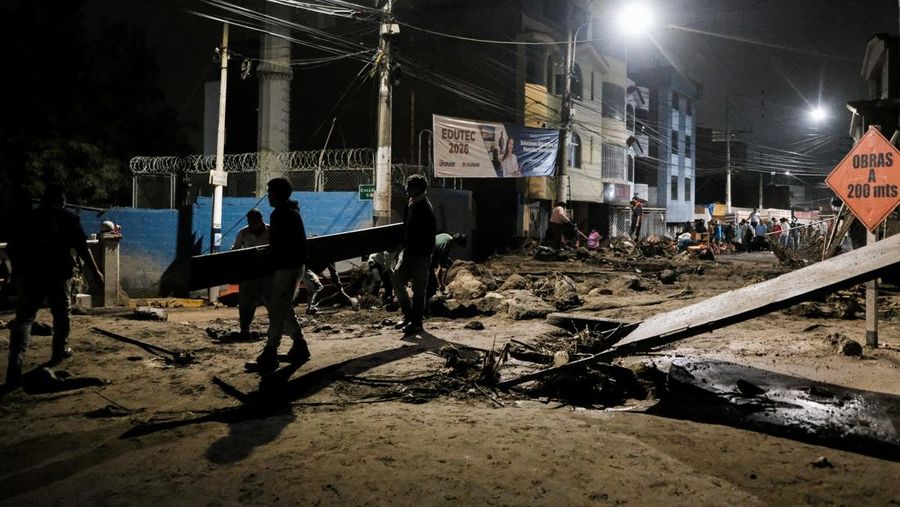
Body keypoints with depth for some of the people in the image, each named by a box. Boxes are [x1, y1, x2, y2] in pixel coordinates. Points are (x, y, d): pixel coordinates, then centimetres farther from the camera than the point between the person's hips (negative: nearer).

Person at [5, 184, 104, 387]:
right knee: (61, 313, 20)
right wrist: (95, 271, 9)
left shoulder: (27, 218, 14)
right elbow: (82, 248, 2)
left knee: (23, 319, -2)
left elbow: (12, 248, 13)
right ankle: (60, 351, 33)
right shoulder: (69, 218, 7)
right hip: (58, 273, -1)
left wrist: (19, 269, 27)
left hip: (29, 274, 1)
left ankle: (15, 363, -16)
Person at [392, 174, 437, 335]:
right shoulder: (411, 204, 10)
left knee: (418, 288, 2)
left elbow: (430, 233, -20)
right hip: (409, 251, 9)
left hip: (420, 255, -9)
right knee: (397, 280, 7)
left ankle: (416, 321, 13)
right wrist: (403, 250, 16)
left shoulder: (425, 208, -18)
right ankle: (409, 315, 21)